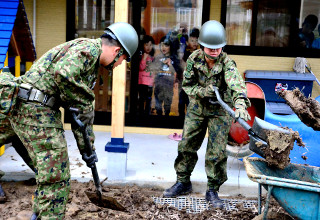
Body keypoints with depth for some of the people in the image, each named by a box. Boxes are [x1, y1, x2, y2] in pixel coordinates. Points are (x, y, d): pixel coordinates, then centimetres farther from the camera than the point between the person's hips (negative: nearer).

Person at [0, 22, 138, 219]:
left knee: (48, 173, 20)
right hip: (36, 109, -11)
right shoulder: (89, 48, -9)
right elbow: (63, 73, -30)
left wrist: (86, 147, 24)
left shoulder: (94, 65, 23)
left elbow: (82, 112, 25)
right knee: (56, 176, -6)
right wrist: (84, 104, -16)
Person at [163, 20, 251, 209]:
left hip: (220, 110, -3)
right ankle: (183, 183, 28)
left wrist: (240, 103, -61)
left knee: (217, 152, -4)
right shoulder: (194, 59, -12)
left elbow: (236, 83, -42)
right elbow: (187, 85, -5)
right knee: (186, 145, 9)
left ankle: (213, 191, 13)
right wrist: (202, 91, -26)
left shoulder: (227, 63, -23)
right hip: (197, 108, 3)